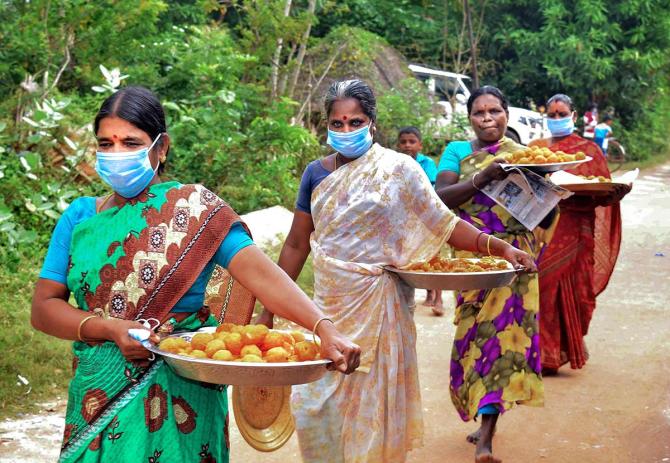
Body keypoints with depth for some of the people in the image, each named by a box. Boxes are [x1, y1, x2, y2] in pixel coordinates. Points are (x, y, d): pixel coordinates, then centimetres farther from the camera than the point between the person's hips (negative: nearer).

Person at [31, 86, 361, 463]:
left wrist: (324, 329, -34)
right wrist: (110, 328, -17)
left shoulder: (195, 212, -8)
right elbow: (44, 307, 1)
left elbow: (260, 272, -20)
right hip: (97, 396, 3)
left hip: (179, 399, -3)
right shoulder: (81, 217, 4)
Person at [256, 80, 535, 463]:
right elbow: (297, 246, 10)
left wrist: (499, 246, -22)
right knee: (314, 407, 3)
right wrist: (269, 311, 8)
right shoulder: (317, 173, 6)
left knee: (372, 406, 2)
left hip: (377, 306, -3)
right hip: (329, 303, 3)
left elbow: (444, 225, -7)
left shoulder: (397, 168, -4)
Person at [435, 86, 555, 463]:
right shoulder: (457, 152, 8)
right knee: (477, 332, 4)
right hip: (472, 257, 1)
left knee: (503, 331, -10)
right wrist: (483, 178, -19)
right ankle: (486, 420, 21)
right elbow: (441, 197, -7)